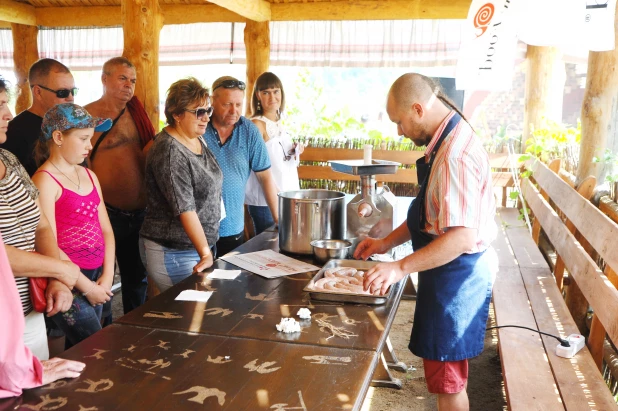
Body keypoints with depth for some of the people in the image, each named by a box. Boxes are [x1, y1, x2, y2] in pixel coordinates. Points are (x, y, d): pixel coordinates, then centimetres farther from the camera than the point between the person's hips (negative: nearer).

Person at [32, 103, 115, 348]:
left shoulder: (89, 176, 11)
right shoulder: (44, 181, -12)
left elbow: (105, 229, 10)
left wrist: (107, 276, -2)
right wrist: (86, 287, -12)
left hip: (97, 276, 6)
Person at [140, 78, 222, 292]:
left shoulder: (197, 140, 7)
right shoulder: (169, 151, -19)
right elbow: (185, 209, -24)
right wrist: (205, 254, -28)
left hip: (202, 245, 8)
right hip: (173, 254, -8)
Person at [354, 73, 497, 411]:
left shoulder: (455, 155, -25)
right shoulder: (446, 140, 7)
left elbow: (463, 236, -30)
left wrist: (400, 268, -28)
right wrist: (387, 242, 11)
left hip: (457, 275, -10)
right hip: (448, 272, 10)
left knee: (447, 379, 5)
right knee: (444, 371, 22)